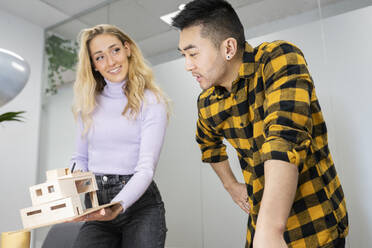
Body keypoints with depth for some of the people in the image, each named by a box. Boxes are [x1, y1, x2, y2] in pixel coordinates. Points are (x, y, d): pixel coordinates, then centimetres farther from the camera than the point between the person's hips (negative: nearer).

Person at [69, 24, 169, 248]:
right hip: (96, 205, 3)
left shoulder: (152, 102, -4)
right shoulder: (89, 103, 9)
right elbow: (81, 158, 15)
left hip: (140, 204, -2)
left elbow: (146, 168, -12)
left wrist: (118, 206, -27)